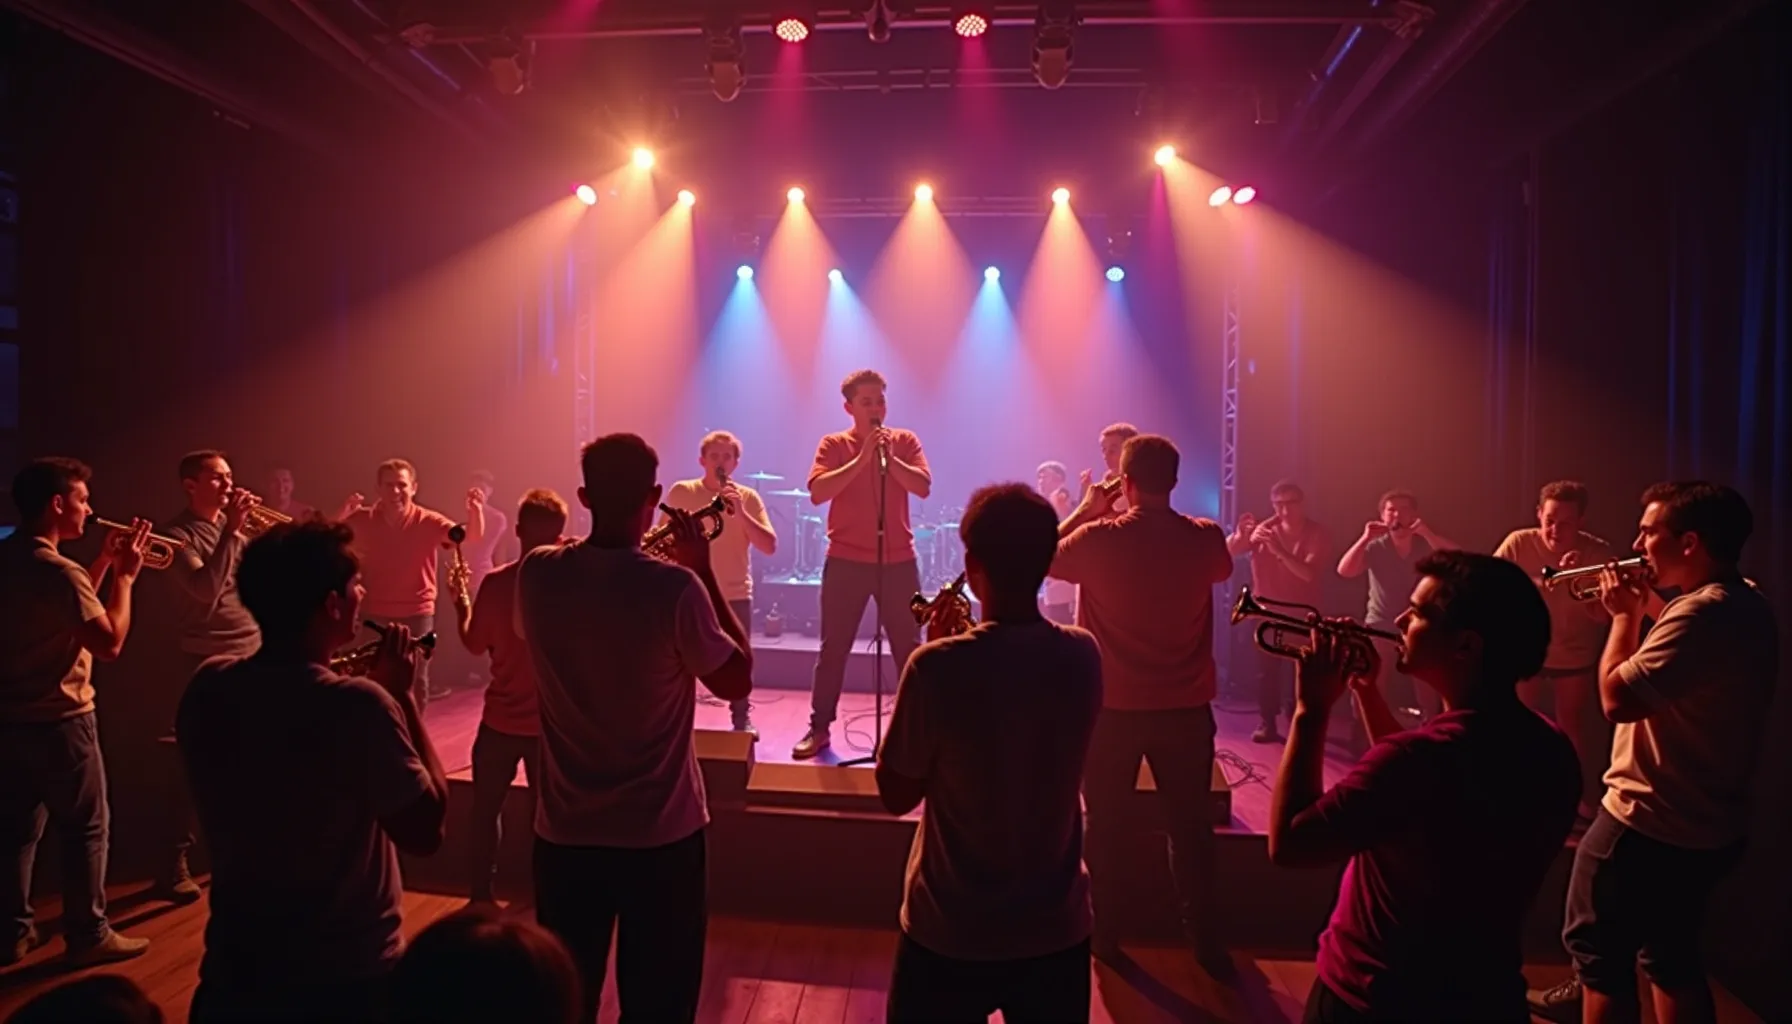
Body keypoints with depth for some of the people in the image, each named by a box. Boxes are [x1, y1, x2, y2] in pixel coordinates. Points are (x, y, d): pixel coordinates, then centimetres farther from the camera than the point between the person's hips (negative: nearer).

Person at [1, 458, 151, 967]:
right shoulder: (60, 571, -22)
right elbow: (109, 642, -22)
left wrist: (104, 562, 12)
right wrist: (124, 576, -14)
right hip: (58, 722, -8)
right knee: (86, 828, 4)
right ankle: (89, 935, 11)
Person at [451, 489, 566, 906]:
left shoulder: (496, 583, -12)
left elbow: (475, 645, -2)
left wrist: (461, 607, 16)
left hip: (501, 719, 0)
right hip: (550, 721, 0)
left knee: (485, 807, 18)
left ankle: (481, 896, 25)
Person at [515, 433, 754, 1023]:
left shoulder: (537, 574, -8)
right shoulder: (674, 586, -21)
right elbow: (736, 682, -8)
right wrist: (704, 573, -5)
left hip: (565, 833, 4)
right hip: (662, 835, -4)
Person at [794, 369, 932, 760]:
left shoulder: (905, 440, 6)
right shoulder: (834, 444, 2)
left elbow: (923, 487, -7)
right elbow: (817, 492, -13)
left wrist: (889, 456, -17)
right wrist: (861, 459, -19)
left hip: (899, 561, 1)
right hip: (846, 562, -1)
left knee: (908, 648, 7)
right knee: (833, 648, 5)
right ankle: (820, 728, 16)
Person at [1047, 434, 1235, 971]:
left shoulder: (1099, 537, -14)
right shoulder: (1206, 537, -7)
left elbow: (1045, 560, 3)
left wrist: (1085, 511, 9)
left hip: (1113, 706, -2)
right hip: (1186, 708, 2)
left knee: (1105, 825, 15)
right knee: (1191, 827, 15)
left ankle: (1104, 934, 27)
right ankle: (1206, 942, 24)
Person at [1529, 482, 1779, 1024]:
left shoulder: (1703, 613, -26)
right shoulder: (1747, 605, 6)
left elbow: (1617, 698, -27)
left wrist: (1626, 615, -14)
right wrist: (1644, 611, 8)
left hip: (1648, 820, -10)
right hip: (1706, 823, 10)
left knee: (1600, 949, 8)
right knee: (1672, 958, 21)